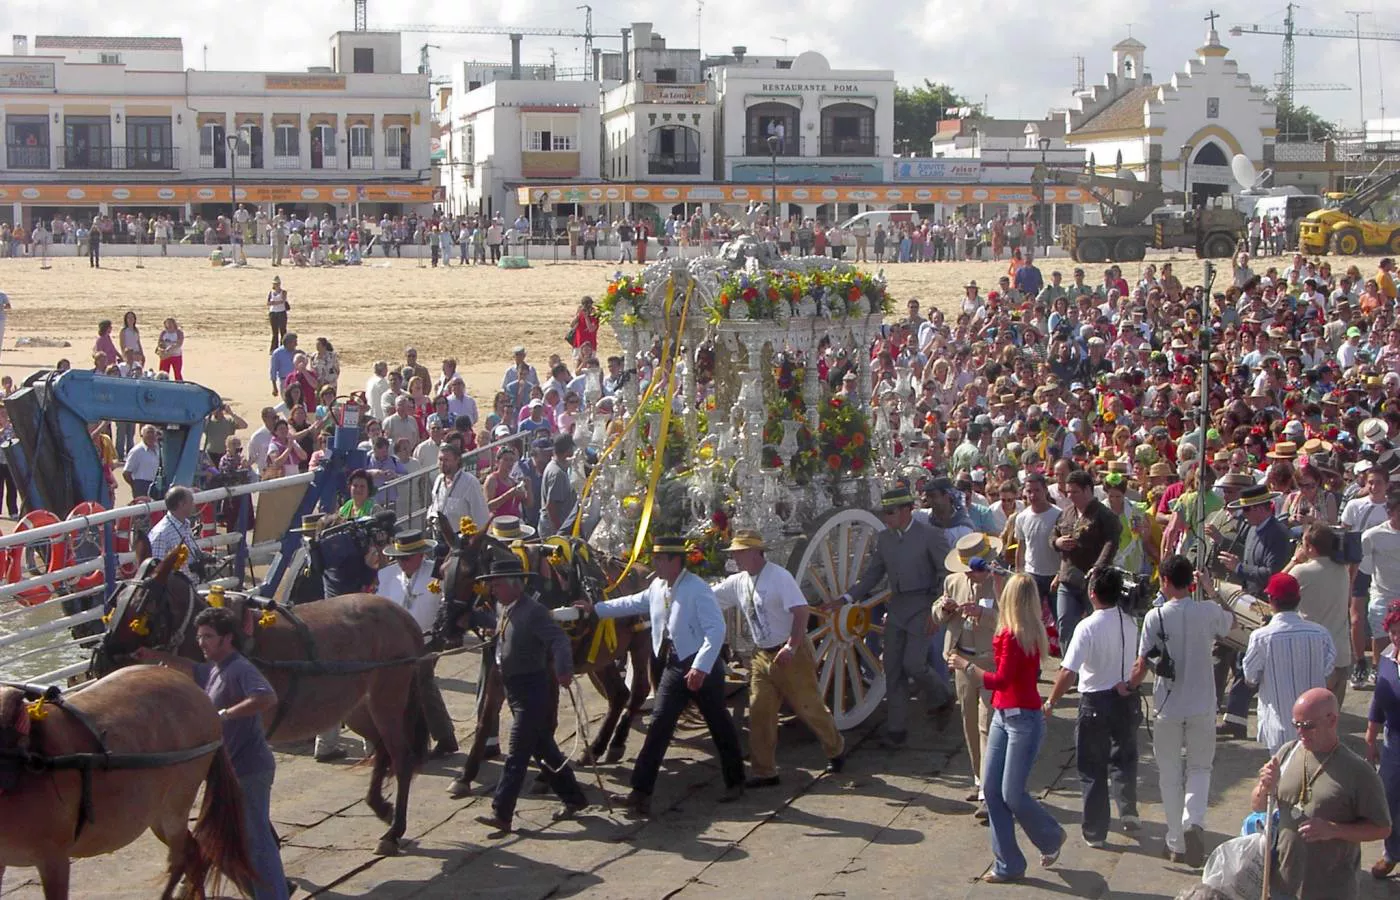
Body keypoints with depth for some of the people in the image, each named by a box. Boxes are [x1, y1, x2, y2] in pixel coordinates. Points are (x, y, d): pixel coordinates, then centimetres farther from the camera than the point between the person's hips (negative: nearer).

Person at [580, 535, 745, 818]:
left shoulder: (697, 589, -20)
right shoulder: (657, 587, 5)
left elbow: (716, 629, -25)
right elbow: (633, 603, 23)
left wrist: (701, 668, -30)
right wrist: (597, 608, 22)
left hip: (703, 667, -6)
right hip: (673, 666, 6)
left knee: (720, 725, 10)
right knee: (659, 725, -1)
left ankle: (735, 782, 29)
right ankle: (641, 792, -3)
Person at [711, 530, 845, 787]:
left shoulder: (778, 576, -17)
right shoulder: (737, 583, 5)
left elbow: (802, 611, -22)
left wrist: (791, 647, -25)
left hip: (792, 654, -7)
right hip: (762, 655, 7)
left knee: (809, 707, 4)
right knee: (759, 713, 2)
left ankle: (836, 750, 28)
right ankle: (764, 772, 9)